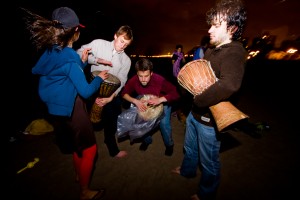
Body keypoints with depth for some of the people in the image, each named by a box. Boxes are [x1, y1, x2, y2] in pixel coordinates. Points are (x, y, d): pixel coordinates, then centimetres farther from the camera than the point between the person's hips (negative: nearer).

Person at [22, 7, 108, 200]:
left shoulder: (51, 51, 3)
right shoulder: (70, 57, -23)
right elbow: (85, 91, -24)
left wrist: (82, 61, 6)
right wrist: (99, 78, -8)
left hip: (58, 107, 9)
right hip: (70, 109, -9)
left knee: (77, 144, 27)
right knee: (89, 147, 8)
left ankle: (79, 174, 51)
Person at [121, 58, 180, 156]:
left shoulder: (160, 80, -39)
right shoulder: (134, 80, -30)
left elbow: (175, 94, -33)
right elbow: (124, 93, -17)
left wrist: (160, 99, -48)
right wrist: (135, 101, -35)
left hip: (163, 103, -3)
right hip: (145, 103, 3)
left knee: (164, 123, -13)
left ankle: (169, 145, 18)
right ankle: (147, 140, 24)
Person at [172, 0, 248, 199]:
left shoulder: (234, 52, -22)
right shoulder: (211, 50, 7)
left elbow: (229, 85, -42)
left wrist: (199, 101, -30)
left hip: (209, 118, -8)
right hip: (195, 113, 9)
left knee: (209, 160, 16)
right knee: (190, 147, 29)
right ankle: (187, 169, 58)